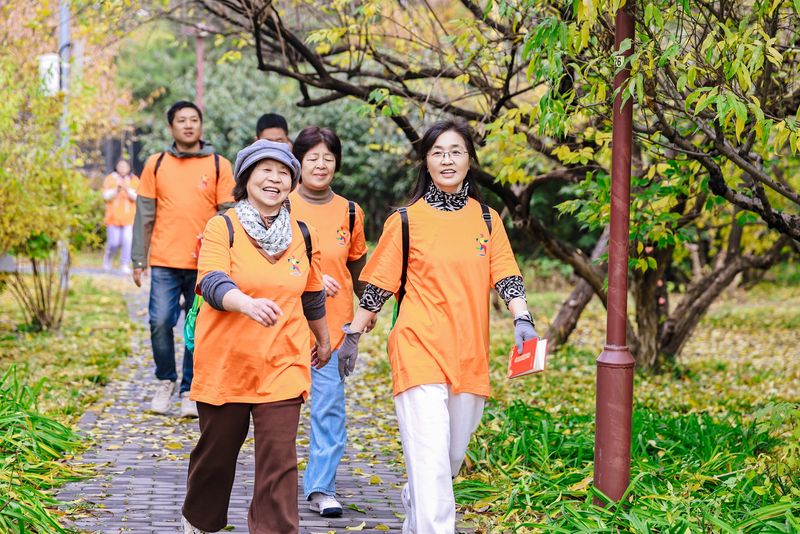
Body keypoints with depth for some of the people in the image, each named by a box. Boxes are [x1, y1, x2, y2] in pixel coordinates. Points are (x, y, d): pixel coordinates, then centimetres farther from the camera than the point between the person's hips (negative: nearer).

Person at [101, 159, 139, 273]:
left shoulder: (134, 181, 5)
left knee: (127, 241, -13)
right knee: (114, 242, -1)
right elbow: (106, 196, -2)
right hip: (114, 217, 0)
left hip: (129, 218, 0)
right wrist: (117, 189, -18)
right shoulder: (110, 179, 5)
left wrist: (127, 189, -20)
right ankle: (108, 259, 28)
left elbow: (136, 197, -3)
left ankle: (125, 265, -3)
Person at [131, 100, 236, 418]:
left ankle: (190, 391, 14)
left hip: (205, 264, -1)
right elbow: (144, 216, 9)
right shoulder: (156, 165, 8)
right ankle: (165, 381, 16)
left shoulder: (219, 166, 4)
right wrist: (138, 261, 5)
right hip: (165, 261, 1)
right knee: (160, 323, -5)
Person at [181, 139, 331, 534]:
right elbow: (212, 284, -22)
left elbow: (312, 297, 21)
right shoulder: (222, 228, -6)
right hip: (225, 364, -2)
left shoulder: (303, 236, 6)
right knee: (216, 451, 14)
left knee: (279, 460, -8)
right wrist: (250, 304, -41)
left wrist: (324, 341, 32)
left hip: (283, 367, 2)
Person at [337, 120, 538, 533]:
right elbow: (378, 285, 5)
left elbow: (506, 275, 2)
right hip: (419, 350, -4)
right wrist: (352, 336, 6)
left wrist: (522, 320, -15)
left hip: (469, 355, 4)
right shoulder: (406, 221, 1)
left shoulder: (487, 220, 10)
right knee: (430, 458, -13)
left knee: (452, 458, 14)